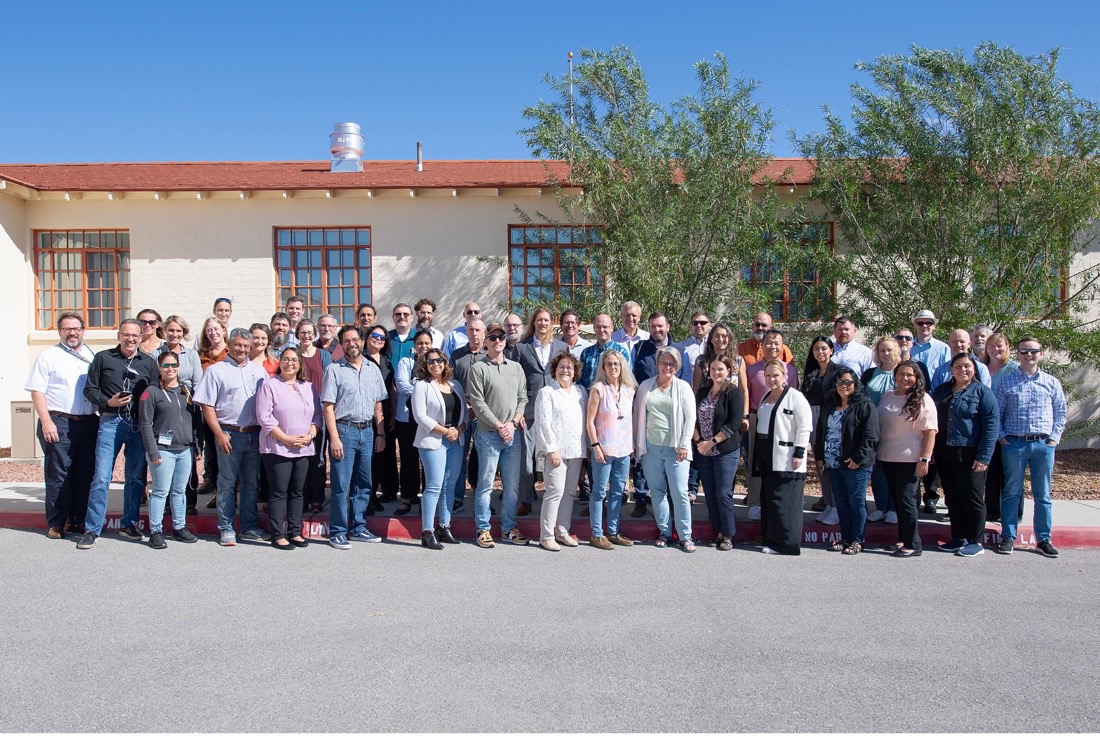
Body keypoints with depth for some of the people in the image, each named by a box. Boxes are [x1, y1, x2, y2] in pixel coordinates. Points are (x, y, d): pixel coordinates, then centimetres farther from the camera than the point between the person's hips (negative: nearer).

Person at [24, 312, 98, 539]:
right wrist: (46, 421, -13)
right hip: (58, 423, -4)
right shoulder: (48, 356, 2)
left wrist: (103, 418, 8)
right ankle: (56, 524, 8)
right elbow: (37, 391, -4)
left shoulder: (92, 356, 14)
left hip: (88, 424, 4)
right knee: (58, 475, 0)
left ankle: (79, 521, 15)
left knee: (85, 475, 7)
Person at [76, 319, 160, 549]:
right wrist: (108, 402, -10)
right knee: (101, 477, -6)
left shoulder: (149, 363, 11)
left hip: (139, 424, 2)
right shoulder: (103, 358, 7)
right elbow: (89, 389, 6)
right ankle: (92, 529, 3)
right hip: (110, 422, -2)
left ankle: (128, 525, 20)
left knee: (136, 477, 7)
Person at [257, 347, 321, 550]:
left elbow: (317, 414, 11)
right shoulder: (269, 385, -2)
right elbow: (264, 417, -10)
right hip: (277, 448, -5)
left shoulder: (309, 386, 13)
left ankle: (295, 532, 17)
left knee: (298, 492, 9)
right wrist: (287, 439, -14)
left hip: (304, 449, 5)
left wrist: (310, 436, -7)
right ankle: (278, 535, 5)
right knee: (278, 492, -1)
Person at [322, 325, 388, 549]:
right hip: (344, 430, -5)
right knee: (341, 484, -2)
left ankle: (358, 527, 22)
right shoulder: (334, 370, -2)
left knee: (364, 483, 11)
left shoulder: (372, 368, 11)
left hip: (367, 430, 5)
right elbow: (328, 406, -7)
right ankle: (337, 532, 7)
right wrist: (334, 437, -14)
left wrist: (380, 433, 8)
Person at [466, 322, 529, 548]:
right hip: (489, 434, -4)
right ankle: (483, 529, 9)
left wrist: (513, 422, -4)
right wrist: (499, 426, -11)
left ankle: (508, 528, 19)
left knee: (512, 485, 8)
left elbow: (523, 398, 11)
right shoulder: (478, 368, -2)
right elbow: (477, 403, -8)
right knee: (486, 484, 0)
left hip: (513, 434, 5)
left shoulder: (516, 367, 13)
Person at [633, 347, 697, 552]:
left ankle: (685, 536, 4)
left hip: (675, 448, -3)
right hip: (651, 448, 3)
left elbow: (690, 417, -1)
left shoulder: (683, 387, 1)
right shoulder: (645, 386, 8)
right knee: (657, 492, 8)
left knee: (680, 493, -5)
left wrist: (684, 445, -8)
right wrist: (636, 443, 7)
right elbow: (638, 415, 11)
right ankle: (664, 532, 19)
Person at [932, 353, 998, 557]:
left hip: (970, 455, -5)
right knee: (952, 499, 12)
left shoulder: (982, 392, -4)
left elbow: (991, 427, -9)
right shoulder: (941, 391, 13)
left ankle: (976, 542, 13)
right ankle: (958, 538, 23)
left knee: (973, 499, 2)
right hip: (945, 454, 6)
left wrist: (983, 457, -16)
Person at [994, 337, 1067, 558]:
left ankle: (1044, 540, 17)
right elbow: (995, 413, 5)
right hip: (1014, 444, -1)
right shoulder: (1006, 382, 4)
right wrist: (1001, 437, -4)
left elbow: (1060, 413, 11)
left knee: (1043, 495, 8)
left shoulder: (1052, 382, 8)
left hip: (1044, 444, 1)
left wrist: (1054, 438, 1)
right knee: (1011, 493, 5)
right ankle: (1008, 537, 12)